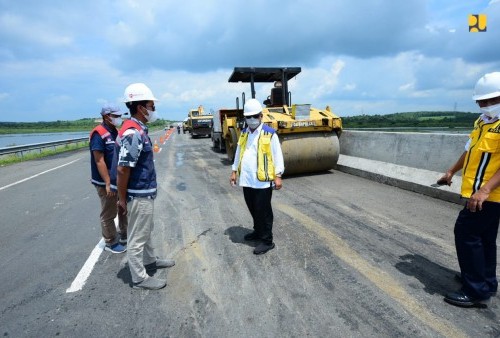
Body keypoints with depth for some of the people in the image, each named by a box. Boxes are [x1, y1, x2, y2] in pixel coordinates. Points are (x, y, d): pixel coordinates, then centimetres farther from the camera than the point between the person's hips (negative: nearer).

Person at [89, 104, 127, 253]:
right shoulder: (99, 134, -18)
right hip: (106, 183, -9)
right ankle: (110, 243, 22)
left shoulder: (115, 132, 8)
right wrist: (108, 183, -23)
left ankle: (125, 237, 35)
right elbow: (99, 161, -21)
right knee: (108, 214, 6)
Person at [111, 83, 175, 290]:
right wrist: (122, 200, -17)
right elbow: (122, 170, -24)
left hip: (145, 193, 10)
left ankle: (150, 261, 43)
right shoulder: (132, 133, -24)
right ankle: (139, 278, 20)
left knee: (146, 230, 24)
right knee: (137, 237, 5)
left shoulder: (139, 129, 8)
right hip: (139, 195, -10)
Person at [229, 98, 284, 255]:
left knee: (263, 211, 2)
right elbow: (238, 153, 19)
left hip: (263, 181, -6)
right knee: (253, 209, 19)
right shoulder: (243, 134, 11)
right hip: (247, 180, 6)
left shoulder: (270, 133, -7)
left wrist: (277, 176, -12)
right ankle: (258, 231, 39)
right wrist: (234, 172, 17)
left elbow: (277, 156, -7)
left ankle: (267, 241, 15)